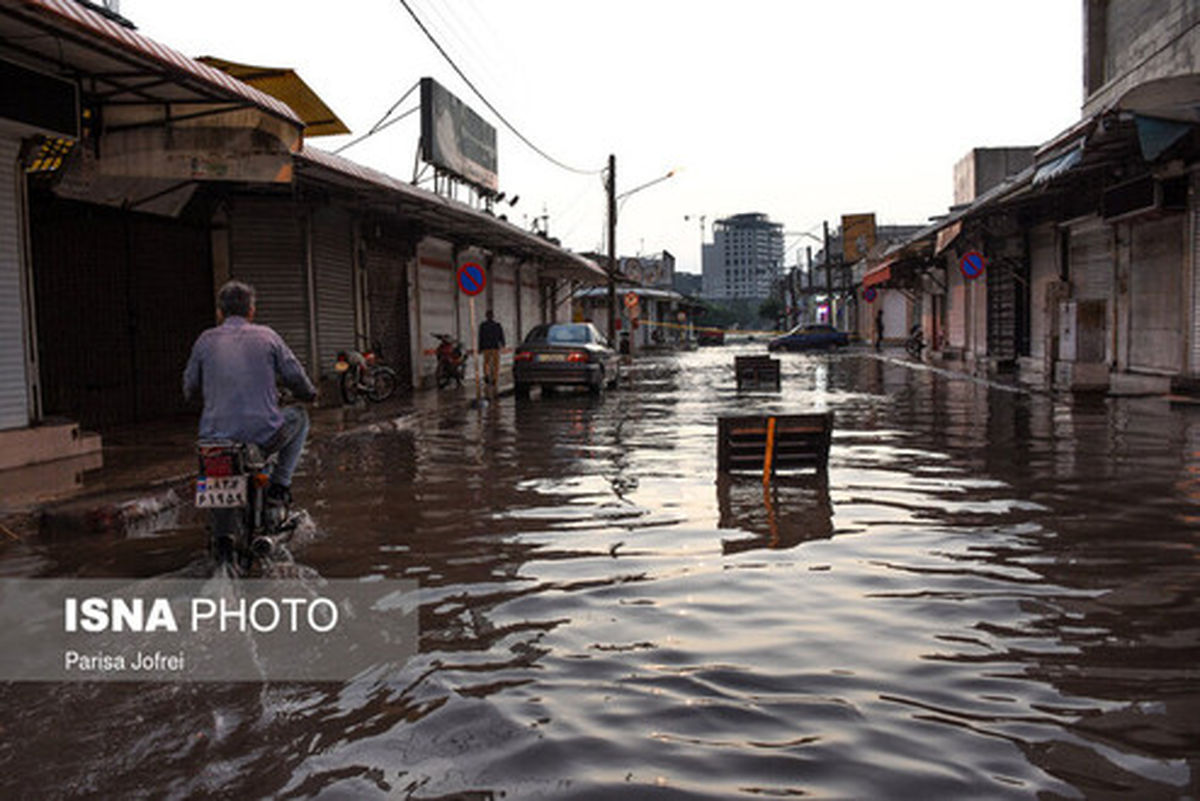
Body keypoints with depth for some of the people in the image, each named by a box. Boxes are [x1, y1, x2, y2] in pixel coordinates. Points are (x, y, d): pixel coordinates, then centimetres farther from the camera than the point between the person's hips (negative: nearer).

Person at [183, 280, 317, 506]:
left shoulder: (205, 340, 6)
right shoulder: (266, 336, 2)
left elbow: (189, 389, 14)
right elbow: (295, 376, 4)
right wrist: (310, 394, 28)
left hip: (216, 439, 3)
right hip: (264, 436, -3)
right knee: (299, 416, 28)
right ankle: (279, 484, 17)